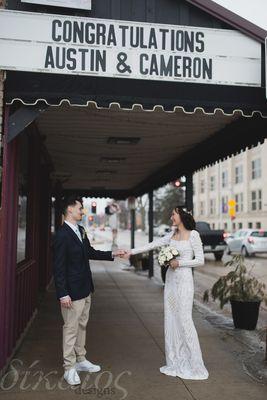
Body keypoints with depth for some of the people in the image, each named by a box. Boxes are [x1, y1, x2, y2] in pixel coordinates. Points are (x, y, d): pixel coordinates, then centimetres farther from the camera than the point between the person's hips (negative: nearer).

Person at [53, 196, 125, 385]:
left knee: (82, 326, 19)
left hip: (85, 289, 9)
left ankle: (80, 360, 34)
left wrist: (112, 254, 10)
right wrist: (63, 294, -20)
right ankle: (69, 368, 15)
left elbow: (90, 252, 17)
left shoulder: (81, 230, 7)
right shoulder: (62, 235, -19)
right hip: (72, 291, -9)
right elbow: (58, 267, -19)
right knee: (71, 328, 3)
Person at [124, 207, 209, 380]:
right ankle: (176, 362, 19)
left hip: (184, 281, -7)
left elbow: (200, 260, -9)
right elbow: (152, 245, 10)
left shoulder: (193, 234, -8)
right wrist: (132, 252, 7)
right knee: (171, 320, 8)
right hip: (171, 280, 7)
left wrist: (179, 263, -13)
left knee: (184, 320, -5)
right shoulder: (172, 235, 10)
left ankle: (193, 365, 9)